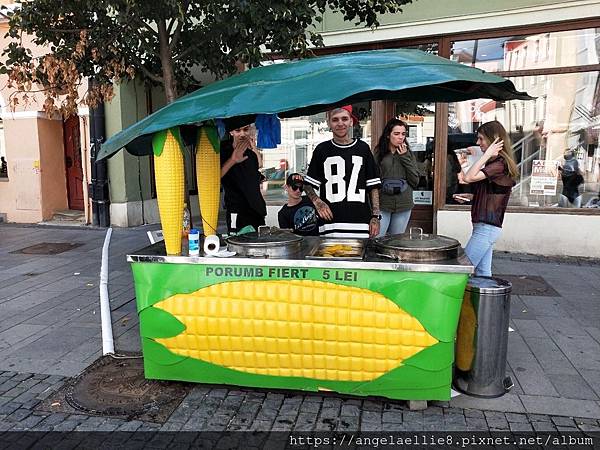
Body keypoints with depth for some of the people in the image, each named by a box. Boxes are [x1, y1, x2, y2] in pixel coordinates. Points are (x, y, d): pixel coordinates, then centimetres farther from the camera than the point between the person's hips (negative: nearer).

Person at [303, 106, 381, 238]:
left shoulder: (362, 148, 8)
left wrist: (376, 216, 1)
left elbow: (373, 186, 9)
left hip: (360, 223, 1)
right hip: (330, 224, 0)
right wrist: (317, 202, -6)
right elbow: (308, 185, 11)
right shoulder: (322, 150, 6)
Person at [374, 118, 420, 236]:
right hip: (382, 205, -2)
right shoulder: (379, 153, 0)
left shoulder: (408, 154, 8)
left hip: (403, 206, 3)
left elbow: (415, 181, 1)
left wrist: (405, 157, -4)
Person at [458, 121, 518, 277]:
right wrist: (467, 196, 9)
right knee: (483, 272, 13)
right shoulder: (493, 163, 16)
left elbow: (469, 177, -25)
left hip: (487, 227, -10)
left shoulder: (500, 164, -14)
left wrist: (487, 154, -20)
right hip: (486, 226, 10)